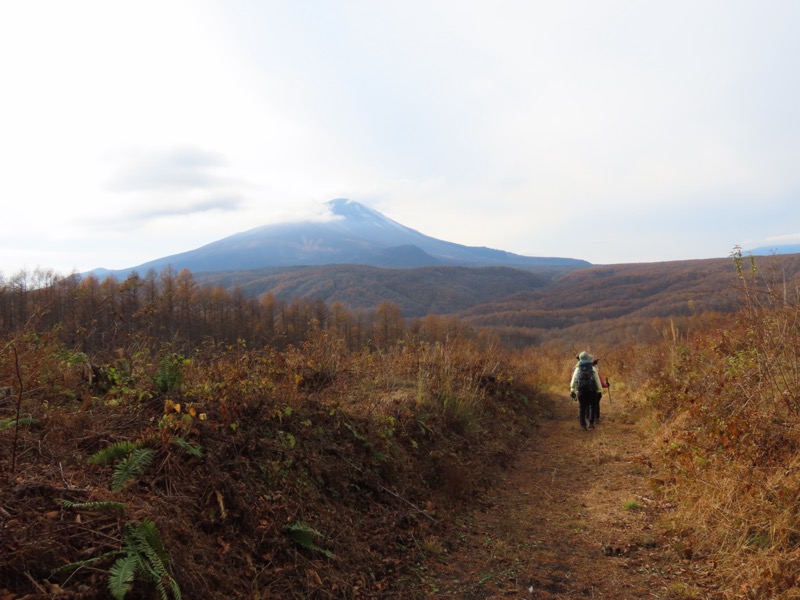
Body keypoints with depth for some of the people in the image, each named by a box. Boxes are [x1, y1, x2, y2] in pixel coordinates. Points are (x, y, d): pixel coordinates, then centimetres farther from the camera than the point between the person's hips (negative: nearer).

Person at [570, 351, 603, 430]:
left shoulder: (577, 368, 5)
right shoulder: (593, 368, 0)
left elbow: (573, 381, 2)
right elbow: (597, 381, 0)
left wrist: (572, 391, 7)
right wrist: (600, 391, 6)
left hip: (581, 391, 1)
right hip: (591, 390, -1)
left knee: (581, 408, 8)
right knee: (593, 406, 16)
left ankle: (583, 425, 4)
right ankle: (591, 423, 10)